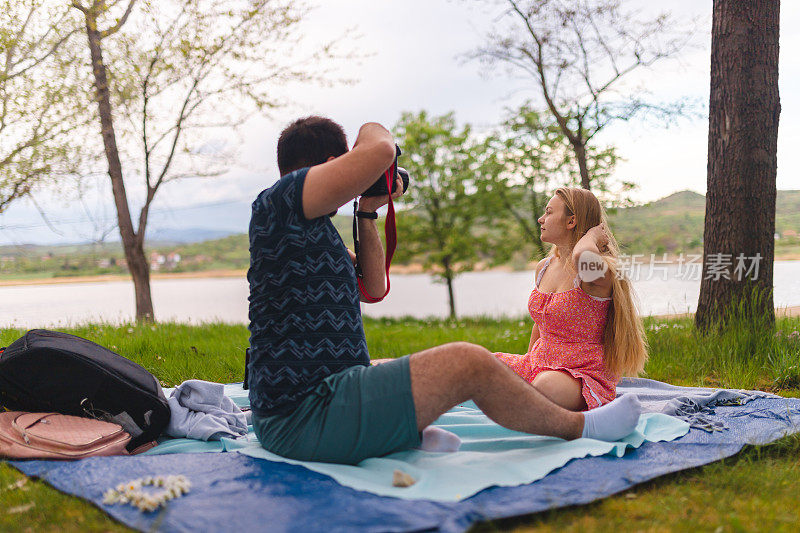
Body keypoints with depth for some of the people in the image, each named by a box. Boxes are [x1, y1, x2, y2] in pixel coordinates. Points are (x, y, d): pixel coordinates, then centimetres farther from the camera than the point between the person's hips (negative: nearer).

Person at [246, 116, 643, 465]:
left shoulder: (311, 227, 19)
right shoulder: (276, 202, -11)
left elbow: (373, 288, 25)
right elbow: (379, 152, -25)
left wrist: (367, 214, 18)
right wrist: (373, 129, -1)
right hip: (303, 417, -11)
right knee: (469, 363, -10)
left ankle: (416, 429, 17)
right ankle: (578, 427, 11)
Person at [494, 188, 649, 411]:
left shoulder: (600, 270, -15)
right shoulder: (543, 267, 10)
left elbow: (583, 259, -43)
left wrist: (591, 236, -20)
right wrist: (526, 366, 24)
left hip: (584, 376, -7)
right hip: (539, 366, 7)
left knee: (546, 385, -40)